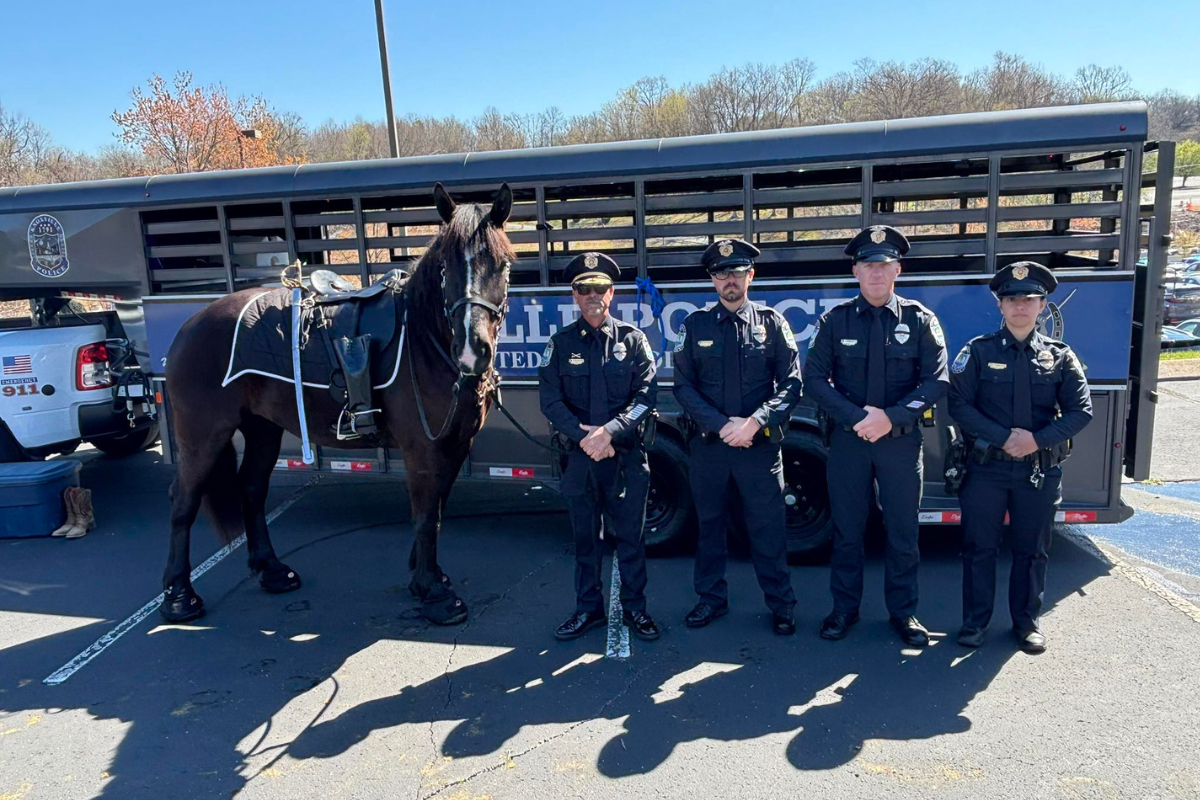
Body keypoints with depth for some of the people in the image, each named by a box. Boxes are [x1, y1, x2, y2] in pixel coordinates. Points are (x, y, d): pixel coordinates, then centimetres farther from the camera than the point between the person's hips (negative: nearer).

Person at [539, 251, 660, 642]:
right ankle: (588, 608, 25)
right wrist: (583, 435, -16)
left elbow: (646, 396, -6)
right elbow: (550, 401, -1)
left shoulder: (633, 339, 2)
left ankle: (634, 607, 22)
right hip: (578, 454, 1)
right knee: (584, 536, 11)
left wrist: (610, 430, -19)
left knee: (630, 534, 7)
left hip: (627, 454, -1)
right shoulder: (561, 343, 5)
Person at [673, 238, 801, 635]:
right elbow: (683, 386, 1)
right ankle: (712, 599, 28)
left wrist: (755, 422, -15)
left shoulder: (771, 323, 3)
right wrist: (721, 425, -11)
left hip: (761, 446, -1)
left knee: (768, 527, 3)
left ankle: (781, 604, 18)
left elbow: (790, 384, -2)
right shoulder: (694, 326, 5)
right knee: (709, 524, 12)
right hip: (707, 446, 2)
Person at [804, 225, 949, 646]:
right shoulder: (835, 320, 2)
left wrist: (891, 418, -15)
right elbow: (814, 377, -2)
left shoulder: (919, 320, 2)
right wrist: (856, 418, -14)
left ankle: (903, 612, 23)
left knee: (903, 532, 8)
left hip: (902, 440, 0)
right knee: (847, 530, 8)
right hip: (847, 439, 0)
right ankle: (844, 608, 23)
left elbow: (937, 381, -3)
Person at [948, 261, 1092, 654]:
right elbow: (959, 405, -7)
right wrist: (1004, 437, -16)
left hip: (1041, 470, 2)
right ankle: (975, 621, 19)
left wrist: (1039, 439, -14)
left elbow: (1081, 409, 1)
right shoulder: (979, 351, -2)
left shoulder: (1059, 356, 4)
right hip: (986, 467, -1)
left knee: (1032, 549, 11)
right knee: (979, 545, 5)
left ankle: (1027, 621, 27)